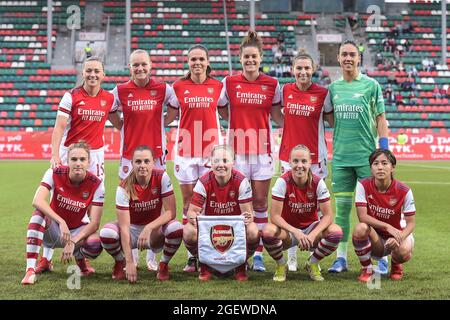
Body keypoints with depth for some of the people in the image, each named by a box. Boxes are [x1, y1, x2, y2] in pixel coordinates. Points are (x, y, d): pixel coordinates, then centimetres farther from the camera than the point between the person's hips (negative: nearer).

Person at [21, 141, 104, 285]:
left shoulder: (96, 184, -16)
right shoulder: (55, 174, -17)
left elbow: (94, 223, -17)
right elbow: (37, 201, -34)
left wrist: (73, 243, -29)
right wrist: (61, 222, -45)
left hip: (77, 231, 0)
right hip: (53, 230, 0)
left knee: (95, 245, -32)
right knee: (39, 212, -33)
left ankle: (80, 258, 8)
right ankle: (30, 270, -33)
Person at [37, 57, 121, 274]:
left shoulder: (109, 98, 6)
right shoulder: (71, 96, -4)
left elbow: (118, 123, 21)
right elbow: (59, 127, -9)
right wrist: (55, 155, -20)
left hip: (95, 154, 3)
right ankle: (46, 258, 2)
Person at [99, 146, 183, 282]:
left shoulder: (162, 178, -17)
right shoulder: (124, 187, -21)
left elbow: (171, 212, -18)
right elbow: (124, 226, -26)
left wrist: (148, 228, -34)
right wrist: (130, 262, -33)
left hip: (155, 230, 0)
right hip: (132, 229, 0)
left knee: (176, 228, -32)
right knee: (106, 233, -31)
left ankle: (164, 265, -3)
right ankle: (120, 263, 3)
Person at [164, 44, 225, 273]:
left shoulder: (217, 86, 4)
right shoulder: (179, 87, 4)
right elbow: (171, 115, 14)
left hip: (211, 150, 0)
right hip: (185, 150, 0)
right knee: (188, 201, 2)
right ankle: (192, 256, 7)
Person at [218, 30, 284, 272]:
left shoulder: (272, 84, 3)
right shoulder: (230, 82, 2)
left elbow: (276, 115, 10)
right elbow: (222, 110, 12)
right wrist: (241, 122, 2)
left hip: (262, 150, 1)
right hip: (237, 150, -1)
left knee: (260, 202, 3)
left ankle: (258, 254, 9)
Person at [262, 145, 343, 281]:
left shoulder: (317, 182, -12)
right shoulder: (283, 181, -17)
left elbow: (328, 215, -13)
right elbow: (275, 216, -20)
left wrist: (312, 235, -29)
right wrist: (296, 232, -33)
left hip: (311, 228, 2)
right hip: (288, 229, -2)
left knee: (336, 232, -28)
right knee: (268, 232, -35)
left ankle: (312, 263, 1)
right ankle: (281, 265, -2)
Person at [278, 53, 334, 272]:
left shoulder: (322, 93, -3)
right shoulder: (285, 90, 4)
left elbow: (332, 121, 3)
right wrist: (284, 121, 7)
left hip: (315, 156, -2)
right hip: (289, 154, 2)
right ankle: (291, 257, 13)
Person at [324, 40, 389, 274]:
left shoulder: (371, 85, 0)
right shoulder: (333, 87, 10)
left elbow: (380, 119, 1)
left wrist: (384, 151, -5)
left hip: (366, 156, -3)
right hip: (340, 156, 3)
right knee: (341, 207, 5)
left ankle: (381, 258, 4)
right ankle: (341, 257, 12)